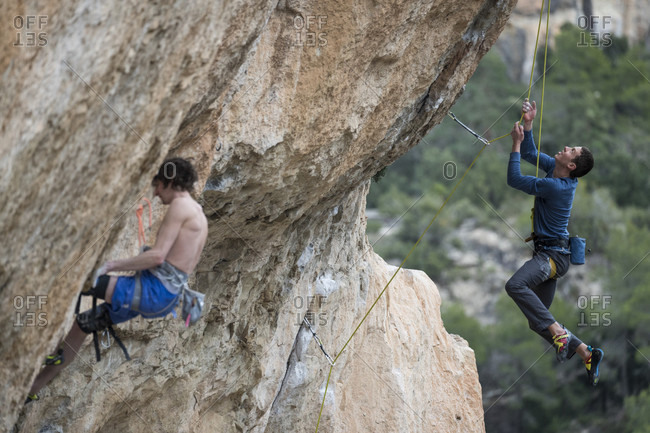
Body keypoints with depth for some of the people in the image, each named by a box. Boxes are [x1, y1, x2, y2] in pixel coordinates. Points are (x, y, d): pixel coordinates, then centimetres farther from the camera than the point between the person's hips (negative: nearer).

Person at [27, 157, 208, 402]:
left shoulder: (180, 205, -10)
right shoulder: (197, 213, 19)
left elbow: (157, 256, -19)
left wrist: (112, 266, -13)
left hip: (154, 290, -10)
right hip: (164, 296, 10)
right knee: (82, 324, 14)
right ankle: (31, 389, 19)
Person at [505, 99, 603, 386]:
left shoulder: (555, 187, -20)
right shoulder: (553, 169, 6)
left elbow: (514, 179, -17)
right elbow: (530, 155, 21)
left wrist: (517, 142, -10)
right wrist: (528, 125, 9)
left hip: (553, 254, -10)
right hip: (548, 254, 10)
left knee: (516, 285, -36)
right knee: (537, 321, 10)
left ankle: (559, 333, -35)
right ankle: (587, 354, 13)